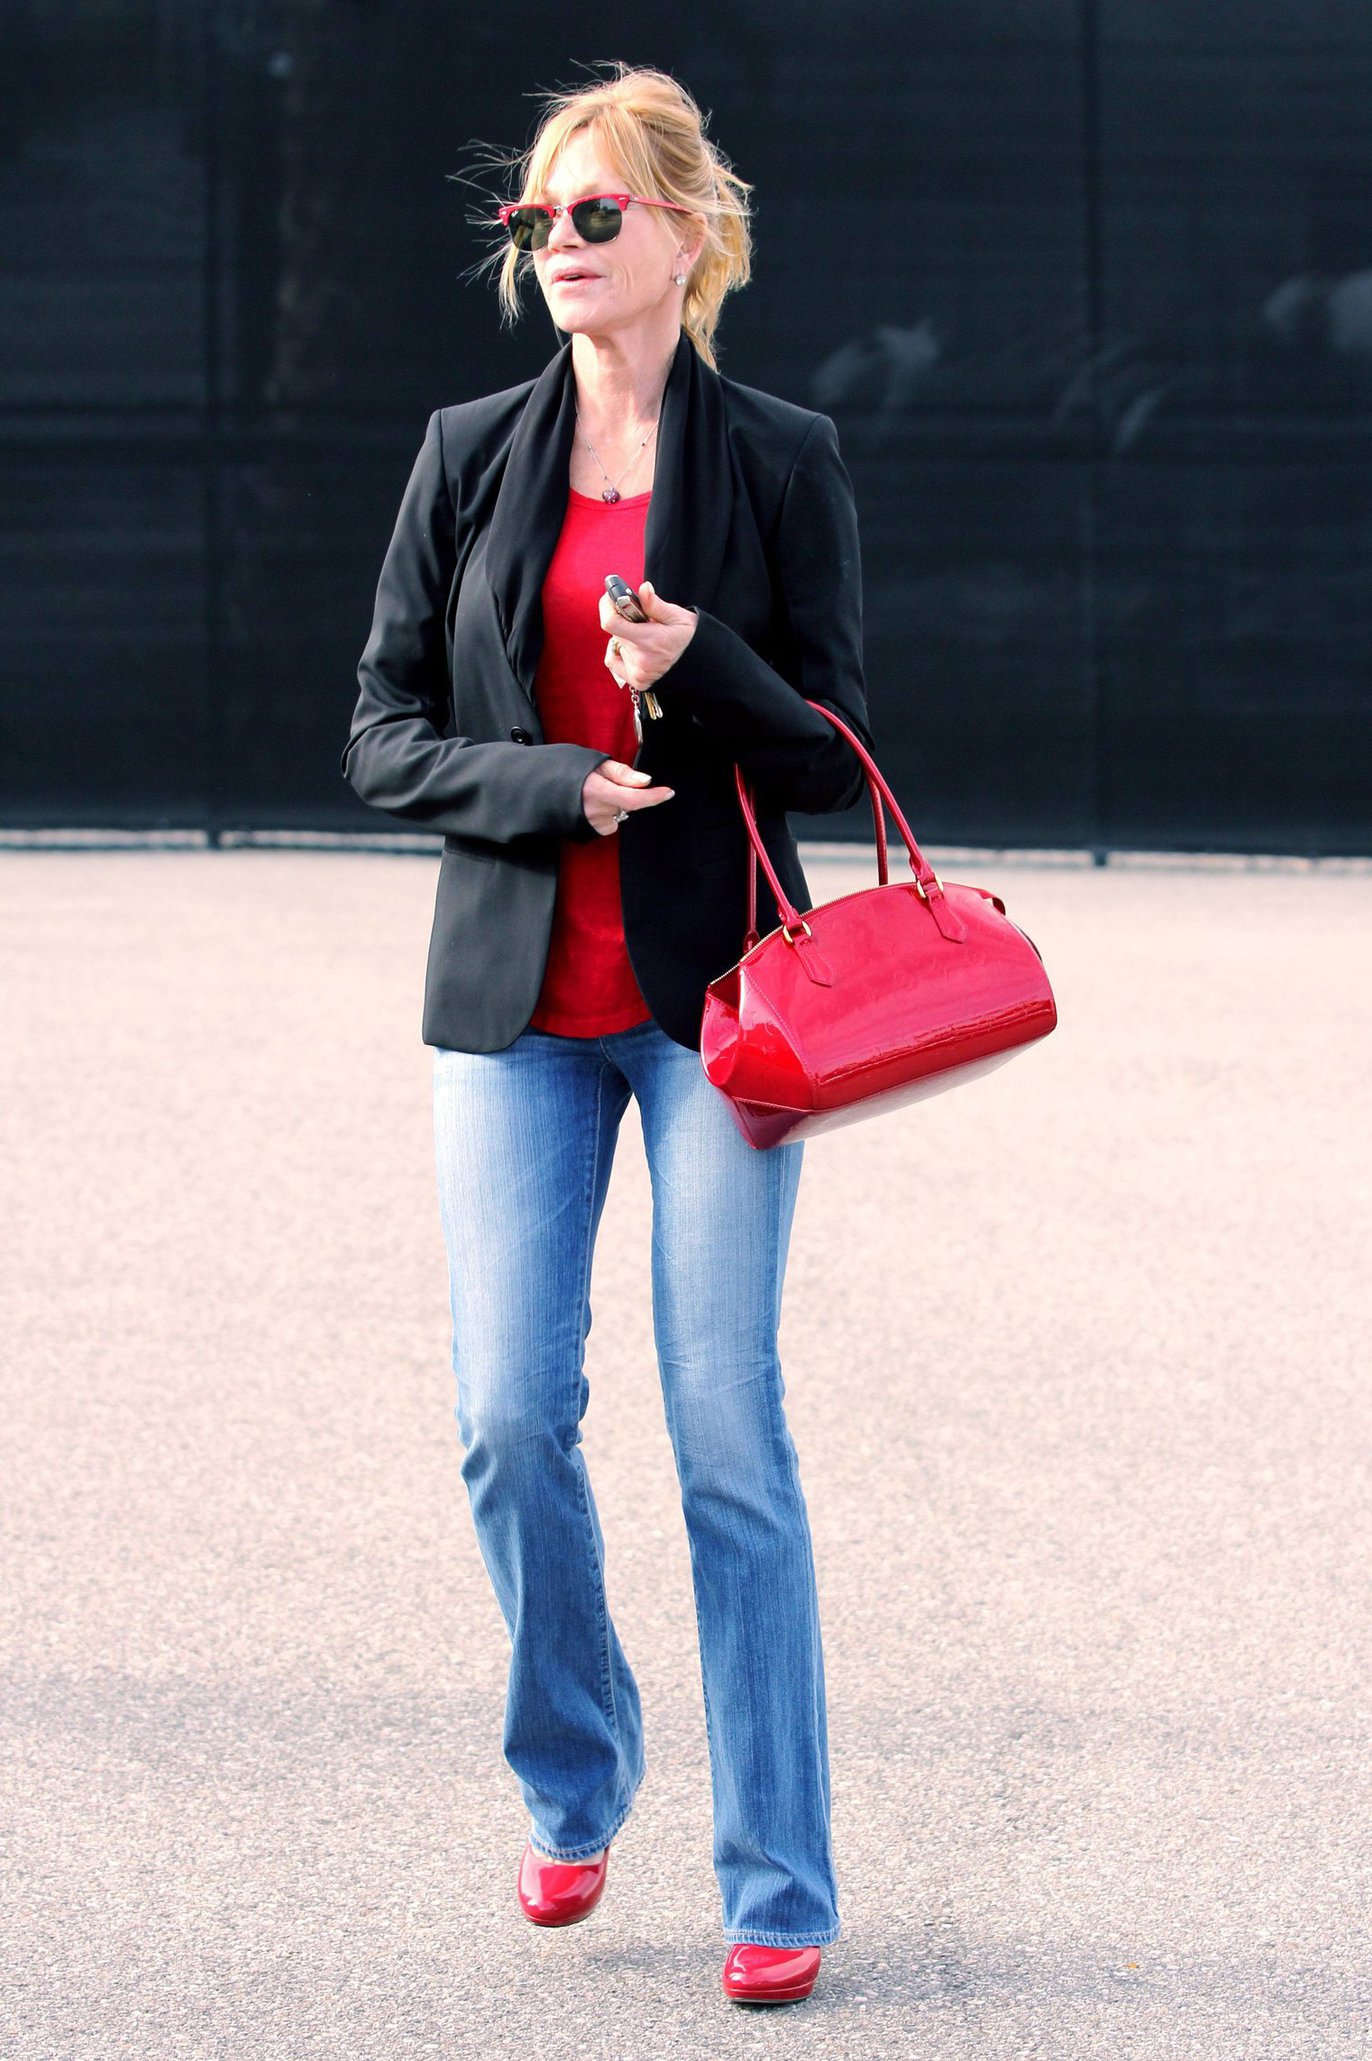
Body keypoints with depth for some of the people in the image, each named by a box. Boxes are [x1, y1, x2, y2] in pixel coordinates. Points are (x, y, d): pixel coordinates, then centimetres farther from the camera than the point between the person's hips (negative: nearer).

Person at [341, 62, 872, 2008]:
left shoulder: (781, 461, 1)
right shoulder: (472, 454, 7)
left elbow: (833, 755, 1)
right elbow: (384, 732, 6)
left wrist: (700, 669, -18)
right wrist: (552, 787, -11)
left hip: (710, 987, -2)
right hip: (518, 995, 2)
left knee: (728, 1434, -5)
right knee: (511, 1417, -1)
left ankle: (778, 1885, 2)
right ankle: (575, 1781, 24)